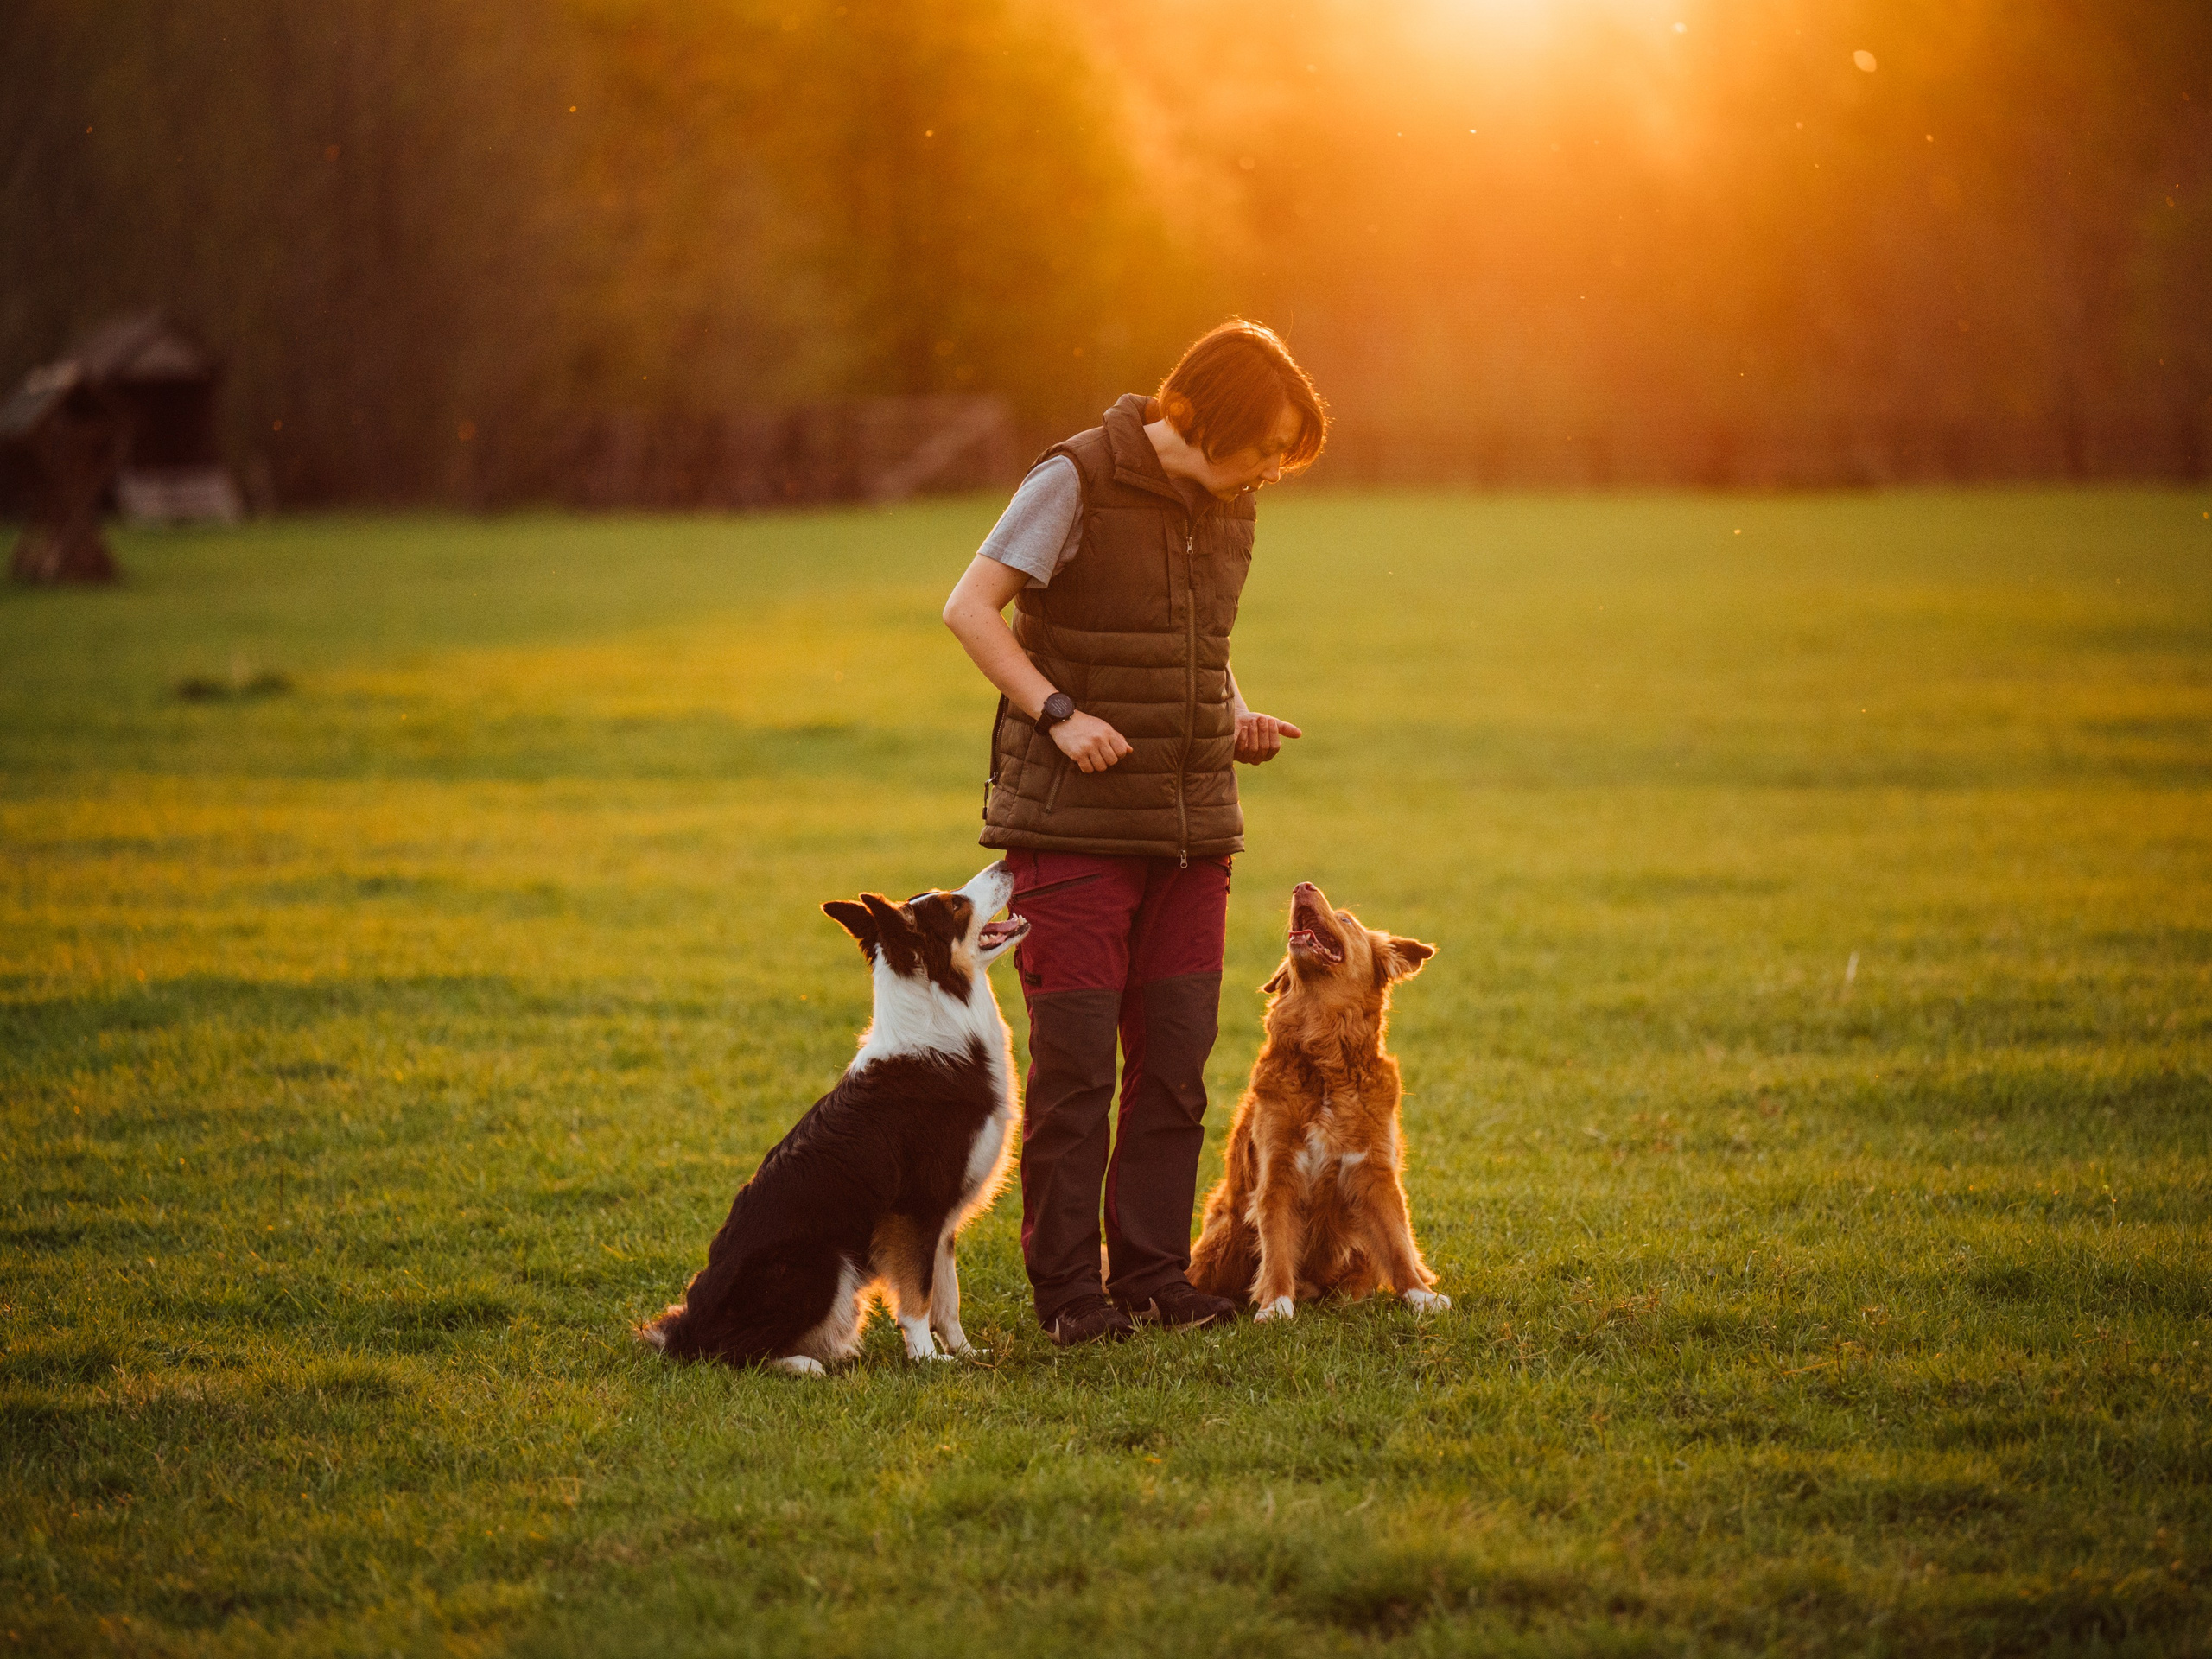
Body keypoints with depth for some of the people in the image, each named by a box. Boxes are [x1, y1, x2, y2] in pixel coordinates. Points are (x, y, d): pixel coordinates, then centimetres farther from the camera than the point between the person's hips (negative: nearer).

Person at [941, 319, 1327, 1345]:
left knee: (1176, 1059, 6)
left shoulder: (1225, 508, 10)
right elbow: (970, 608, -10)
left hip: (1193, 825, 6)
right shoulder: (1077, 481, -10)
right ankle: (1068, 1289, 3)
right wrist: (1059, 714, -19)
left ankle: (1154, 1272, 14)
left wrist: (1241, 721, 5)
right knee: (1075, 1062, -4)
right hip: (1074, 824, -6)